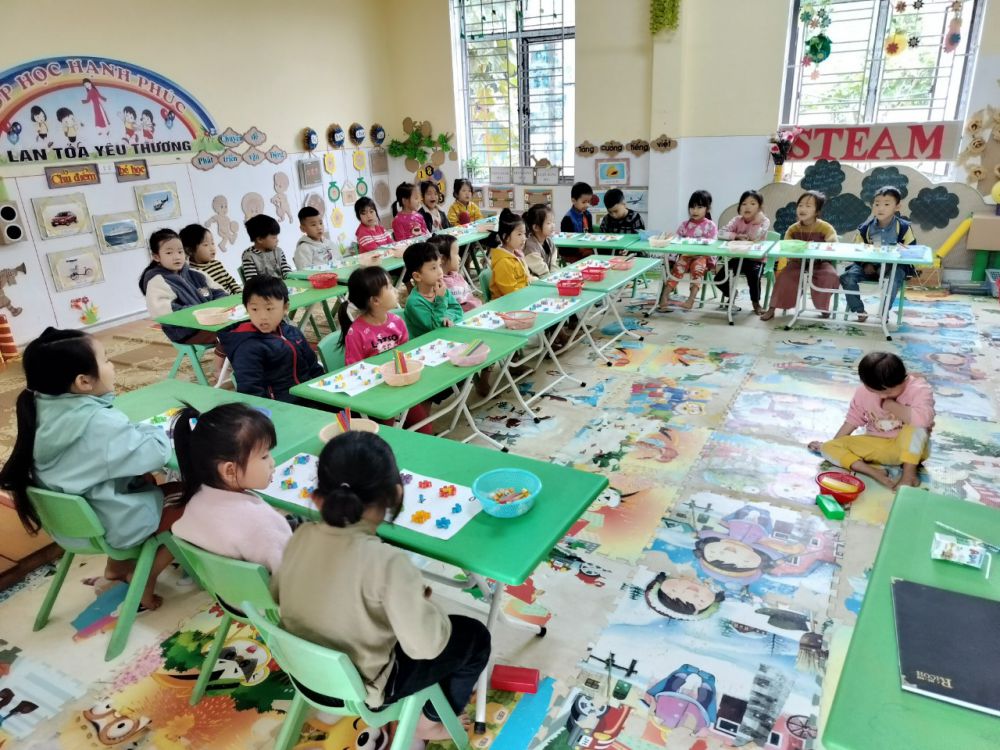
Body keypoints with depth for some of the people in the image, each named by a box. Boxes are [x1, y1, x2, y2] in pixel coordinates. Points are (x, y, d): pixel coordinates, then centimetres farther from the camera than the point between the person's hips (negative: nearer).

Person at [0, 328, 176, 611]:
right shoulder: (99, 424, -32)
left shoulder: (44, 410, -8)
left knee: (146, 480, 29)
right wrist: (156, 430, -8)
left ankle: (117, 564, 35)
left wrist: (136, 430, -3)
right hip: (114, 524, -8)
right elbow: (156, 453, -26)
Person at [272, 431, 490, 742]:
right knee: (475, 636, 11)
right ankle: (433, 721, 28)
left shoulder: (301, 537, -14)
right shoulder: (387, 562, -33)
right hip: (363, 688, -6)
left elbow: (277, 597, 2)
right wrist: (421, 600, -7)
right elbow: (425, 645, -28)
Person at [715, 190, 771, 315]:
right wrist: (737, 236, -24)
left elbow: (754, 237, -24)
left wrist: (758, 218, -22)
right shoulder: (737, 220, 1)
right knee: (719, 279, -16)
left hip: (756, 259, -3)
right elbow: (721, 233, -14)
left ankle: (756, 302, -5)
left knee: (753, 274, -34)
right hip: (738, 257, 3)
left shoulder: (764, 221, -6)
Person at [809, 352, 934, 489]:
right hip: (877, 446, 4)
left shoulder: (920, 389, -20)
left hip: (911, 448, -4)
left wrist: (891, 406, -25)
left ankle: (909, 473, -26)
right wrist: (831, 445, 5)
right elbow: (853, 418, 5)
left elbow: (923, 419, -39)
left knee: (915, 427, -38)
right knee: (828, 448, -15)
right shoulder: (865, 391, -9)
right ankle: (874, 472, -34)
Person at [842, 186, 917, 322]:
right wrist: (865, 264, -11)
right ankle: (859, 310, -9)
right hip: (869, 265, 3)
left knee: (895, 277, -37)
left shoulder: (903, 227, -2)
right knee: (847, 276, -23)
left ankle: (884, 312, -15)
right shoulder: (865, 228, 3)